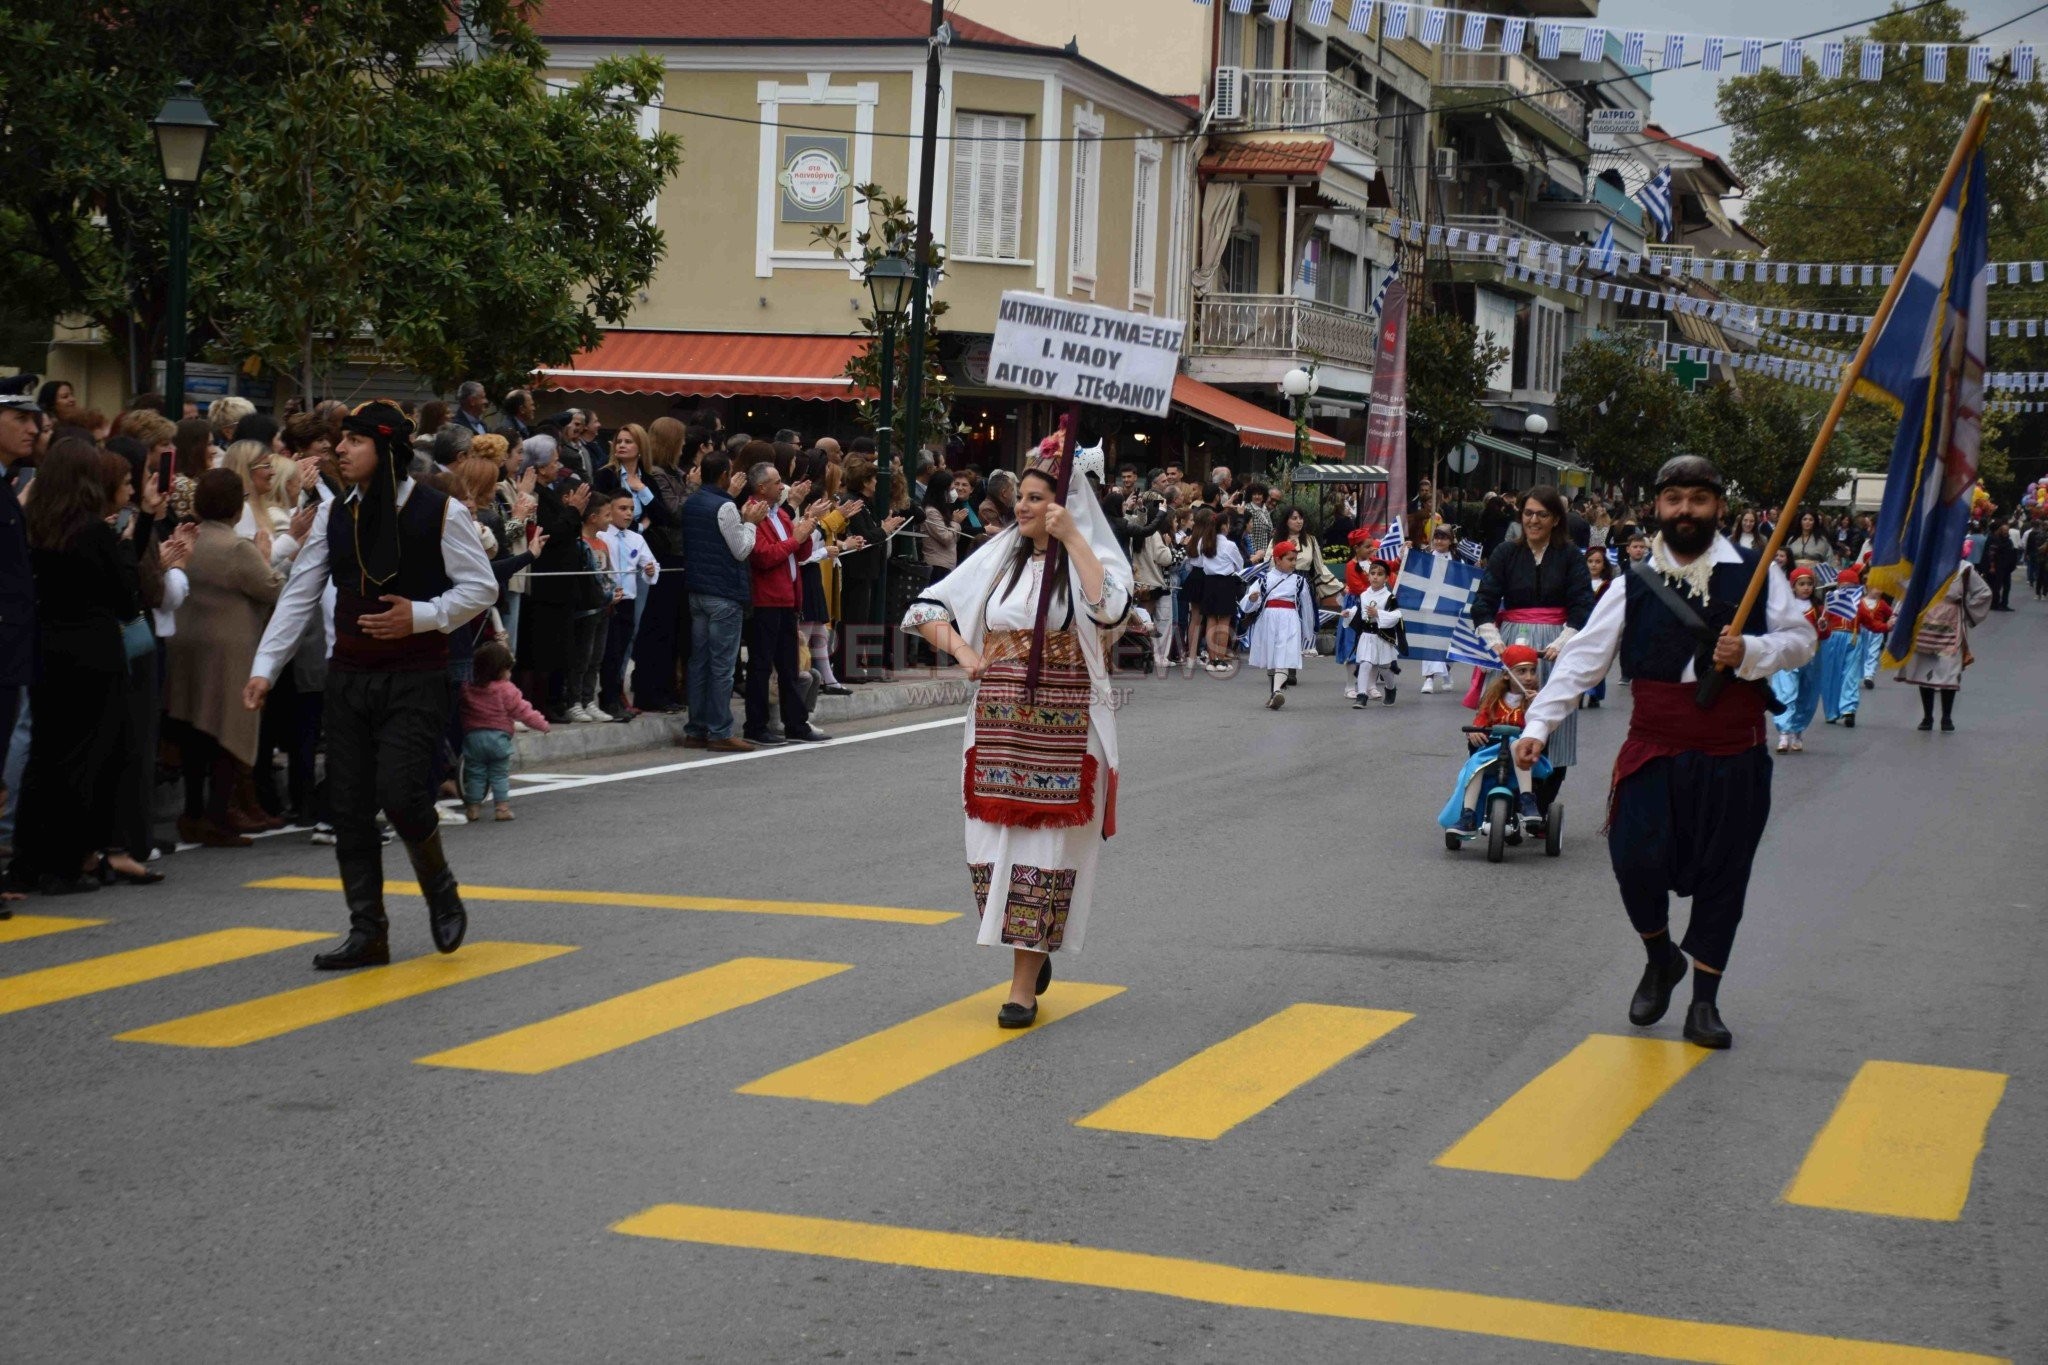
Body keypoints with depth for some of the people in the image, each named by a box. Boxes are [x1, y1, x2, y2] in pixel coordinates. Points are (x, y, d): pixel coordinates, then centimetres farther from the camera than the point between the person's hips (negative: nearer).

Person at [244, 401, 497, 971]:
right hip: (347, 677, 5)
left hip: (415, 679, -5)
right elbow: (299, 595, 7)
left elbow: (481, 586, -3)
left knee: (399, 790, -17)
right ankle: (367, 932, 13)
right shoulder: (334, 515, 7)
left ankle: (441, 891, 12)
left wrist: (421, 615, -16)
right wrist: (263, 667, 1)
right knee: (347, 805, 3)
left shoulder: (439, 512, -7)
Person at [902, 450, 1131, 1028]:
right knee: (993, 844, 4)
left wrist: (1071, 537, -20)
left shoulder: (1087, 557, -2)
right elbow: (928, 608, 15)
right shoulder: (999, 558, 10)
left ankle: (1024, 985, 2)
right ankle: (1033, 952, 27)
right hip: (999, 727, 4)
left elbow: (1110, 608, -25)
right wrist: (962, 650, -2)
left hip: (1062, 730, -4)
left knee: (1043, 845, -2)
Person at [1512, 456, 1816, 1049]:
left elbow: (1801, 638, 6)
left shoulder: (1755, 575, 1)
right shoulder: (1636, 587, 1)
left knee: (1721, 877, 6)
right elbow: (1582, 658, -1)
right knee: (1637, 860, -11)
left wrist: (1750, 652, -15)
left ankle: (1704, 1002, 20)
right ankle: (1660, 957, 20)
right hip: (1654, 751, 0)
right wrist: (1539, 722, -10)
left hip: (1733, 759, 0)